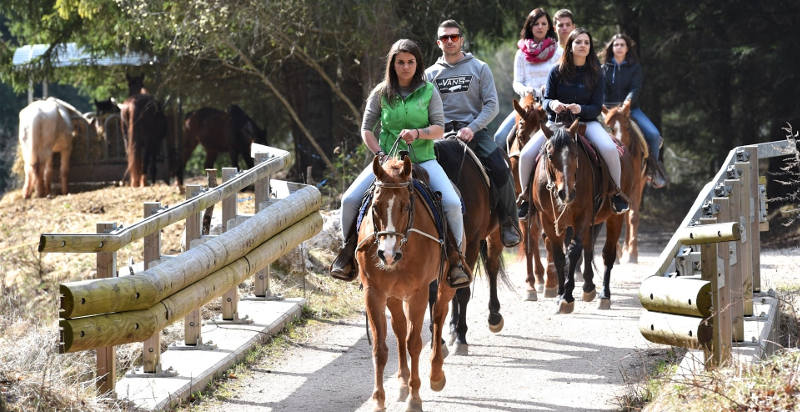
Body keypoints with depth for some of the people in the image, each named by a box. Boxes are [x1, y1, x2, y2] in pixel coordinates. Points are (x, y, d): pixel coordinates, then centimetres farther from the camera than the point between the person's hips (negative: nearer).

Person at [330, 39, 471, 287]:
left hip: (423, 158, -1)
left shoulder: (429, 92, 3)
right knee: (350, 200, -18)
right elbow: (366, 129, 4)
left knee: (452, 204, -23)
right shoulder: (381, 93, 5)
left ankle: (455, 258, -3)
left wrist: (418, 132, -22)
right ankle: (349, 250, 6)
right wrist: (380, 154, -11)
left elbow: (439, 129, -3)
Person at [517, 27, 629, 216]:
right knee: (526, 154, -20)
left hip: (586, 121, -1)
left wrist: (580, 109, -24)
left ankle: (616, 193, -4)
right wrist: (552, 105, -23)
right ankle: (526, 196, 6)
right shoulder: (557, 72, 0)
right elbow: (546, 101, 2)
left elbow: (597, 108, -3)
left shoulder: (595, 74, 0)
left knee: (610, 149, -29)